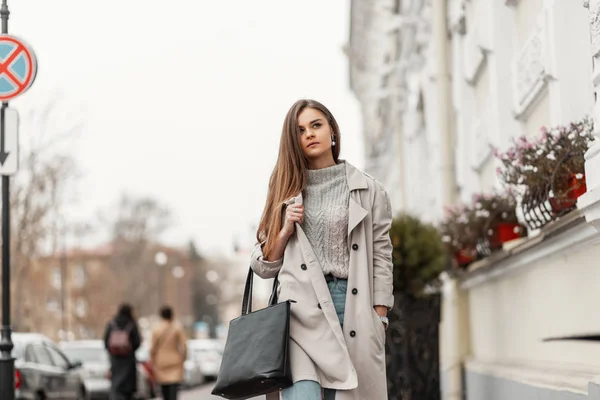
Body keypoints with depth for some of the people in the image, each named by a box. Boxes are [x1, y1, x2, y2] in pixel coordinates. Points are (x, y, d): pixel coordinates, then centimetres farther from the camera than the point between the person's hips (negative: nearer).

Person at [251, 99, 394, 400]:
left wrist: (378, 323, 0)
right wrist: (286, 231, 0)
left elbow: (381, 260, 7)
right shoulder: (287, 192, 16)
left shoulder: (368, 191, 10)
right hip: (301, 309, 0)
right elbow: (263, 266, 17)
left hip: (353, 308, 0)